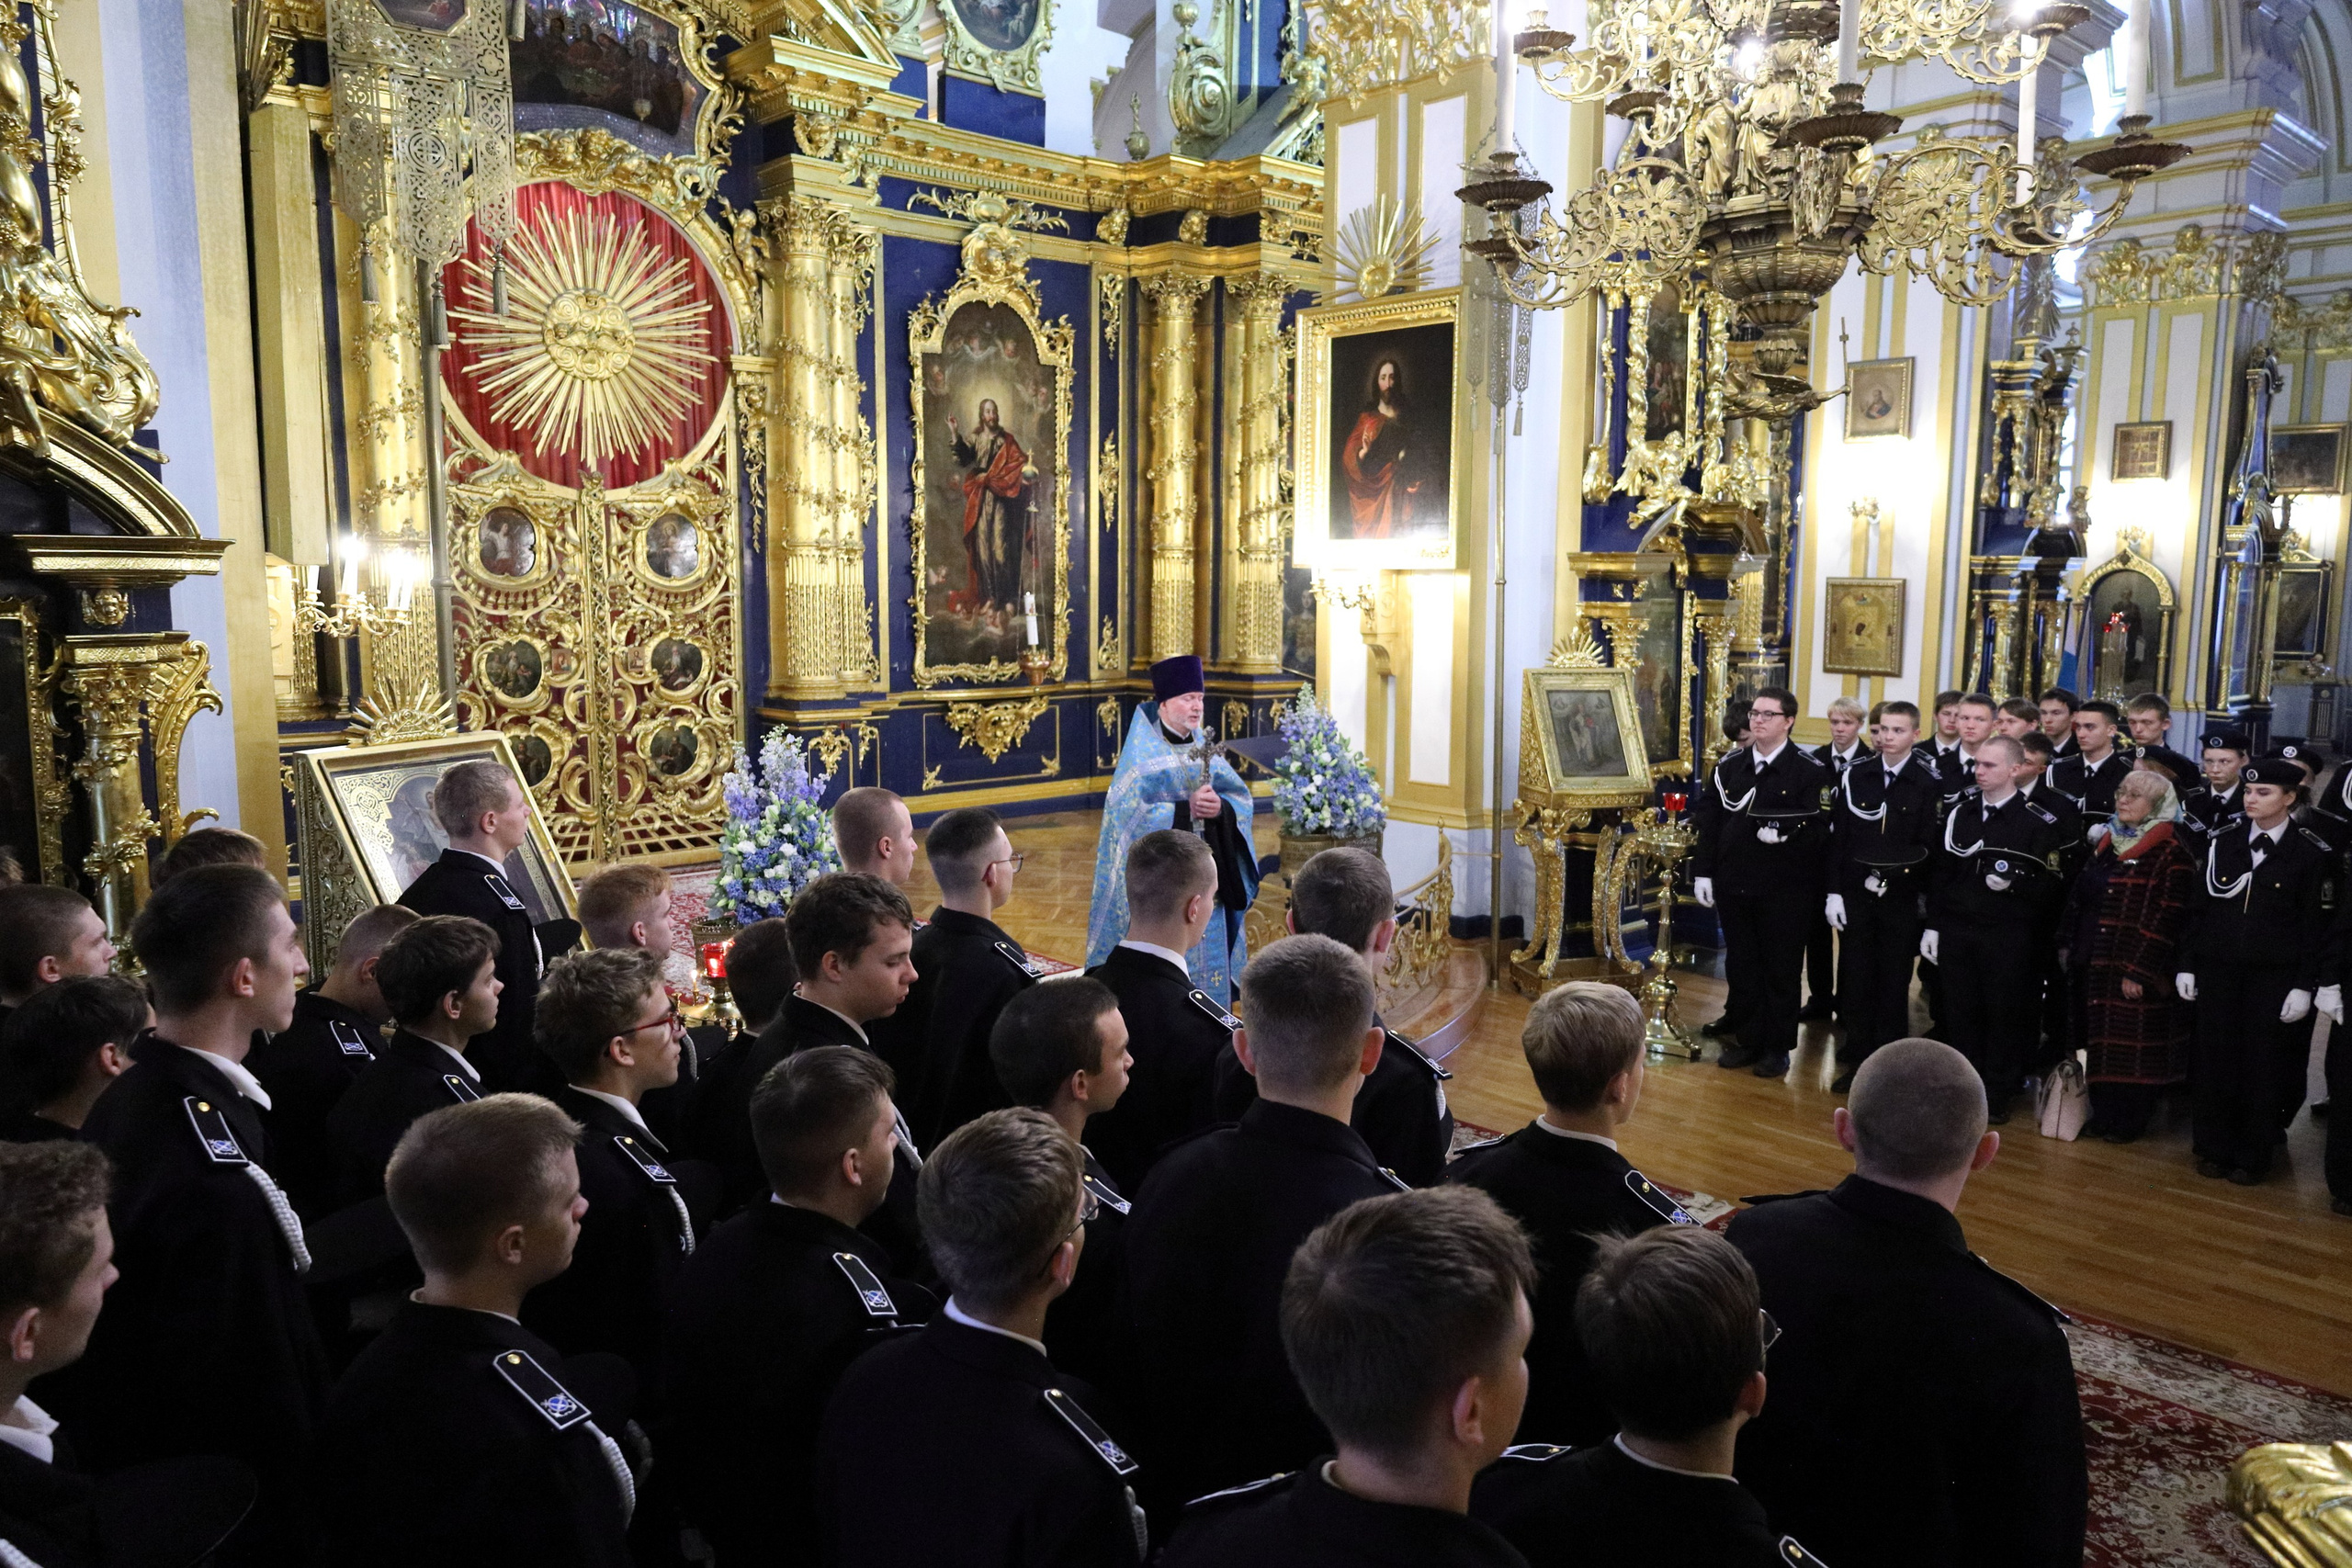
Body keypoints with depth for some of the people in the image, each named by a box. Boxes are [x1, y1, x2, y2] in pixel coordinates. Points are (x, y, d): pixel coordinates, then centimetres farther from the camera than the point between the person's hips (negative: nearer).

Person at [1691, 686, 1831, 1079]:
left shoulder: (1809, 771, -6)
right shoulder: (1729, 767, 8)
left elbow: (1818, 829, -11)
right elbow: (1708, 821, 8)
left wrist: (1785, 832, -26)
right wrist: (1703, 872, 4)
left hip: (1785, 889, -4)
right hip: (1734, 885, 4)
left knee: (1781, 970, 6)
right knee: (1741, 966, 12)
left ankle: (1778, 1047, 18)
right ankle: (1749, 1040, 25)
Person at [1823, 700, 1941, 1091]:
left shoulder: (1928, 783, -4)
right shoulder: (1856, 776, 3)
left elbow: (1929, 846, -7)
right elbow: (1839, 836, 3)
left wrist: (1893, 874, -19)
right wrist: (1834, 890, -1)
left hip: (1902, 898, -2)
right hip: (1855, 894, 2)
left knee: (1894, 982, 7)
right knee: (1856, 979, 7)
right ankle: (1856, 1059, 17)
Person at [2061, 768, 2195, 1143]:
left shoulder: (2172, 854, -13)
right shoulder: (2108, 841, 11)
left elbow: (2165, 920, -17)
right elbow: (2078, 898, 15)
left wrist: (2138, 971, -20)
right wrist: (2067, 943, 10)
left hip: (2135, 969, -7)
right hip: (2093, 964, 7)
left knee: (2133, 1045, 3)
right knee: (2100, 1042, 14)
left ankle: (2129, 1122, 16)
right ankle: (2104, 1114, 25)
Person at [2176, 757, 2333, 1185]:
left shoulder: (2312, 853, -4)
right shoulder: (2222, 844, 6)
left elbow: (2317, 923, -5)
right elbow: (2199, 908, 8)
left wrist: (2305, 985, -9)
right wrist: (2187, 965, 5)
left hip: (2276, 975, -3)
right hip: (2218, 969, 3)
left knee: (2263, 1065, 4)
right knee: (2215, 1059, 6)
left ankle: (2252, 1156, 17)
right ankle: (2214, 1148, 19)